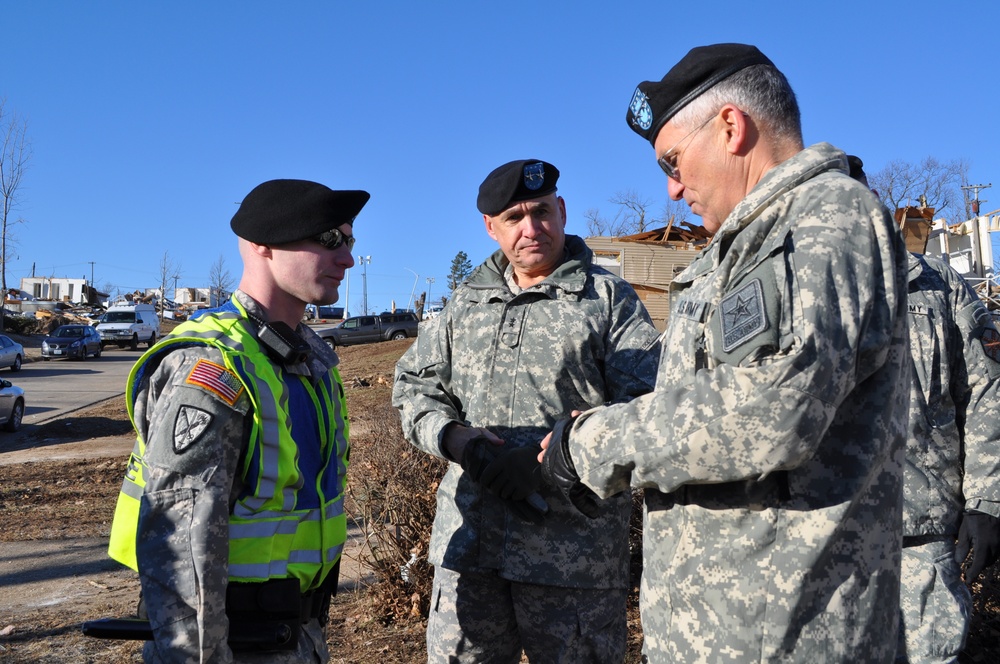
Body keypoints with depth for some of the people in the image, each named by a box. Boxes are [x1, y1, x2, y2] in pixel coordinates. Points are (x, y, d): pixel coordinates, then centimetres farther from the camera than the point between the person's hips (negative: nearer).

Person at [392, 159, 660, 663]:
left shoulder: (609, 298, 2)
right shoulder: (465, 303, 16)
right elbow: (413, 385, 16)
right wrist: (454, 437, -6)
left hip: (574, 542, -3)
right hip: (468, 538, 4)